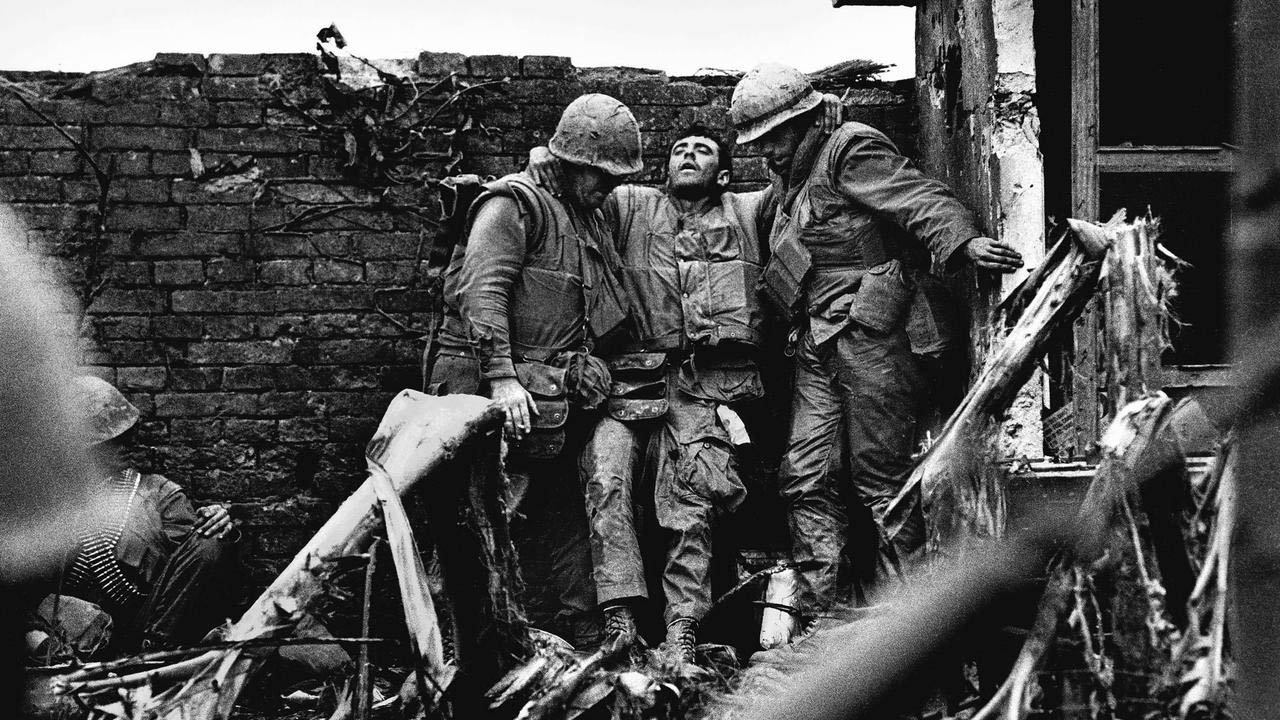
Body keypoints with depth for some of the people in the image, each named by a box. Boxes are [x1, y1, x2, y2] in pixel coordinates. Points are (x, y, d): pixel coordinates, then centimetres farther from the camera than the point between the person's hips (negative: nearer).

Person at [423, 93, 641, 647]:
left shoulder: (590, 218, 20)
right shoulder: (514, 205, -7)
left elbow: (600, 314, 27)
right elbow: (483, 291, -18)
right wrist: (501, 376, -26)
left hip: (556, 399, 9)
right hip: (505, 394, -9)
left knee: (560, 514, 10)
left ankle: (578, 631, 14)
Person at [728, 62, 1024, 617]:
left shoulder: (849, 152, -4)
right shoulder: (789, 182, 22)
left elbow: (918, 197, -19)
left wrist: (963, 240, -35)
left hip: (867, 336, -8)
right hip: (817, 346, 8)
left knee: (880, 475, -5)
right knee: (805, 476, 1)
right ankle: (820, 605, 5)